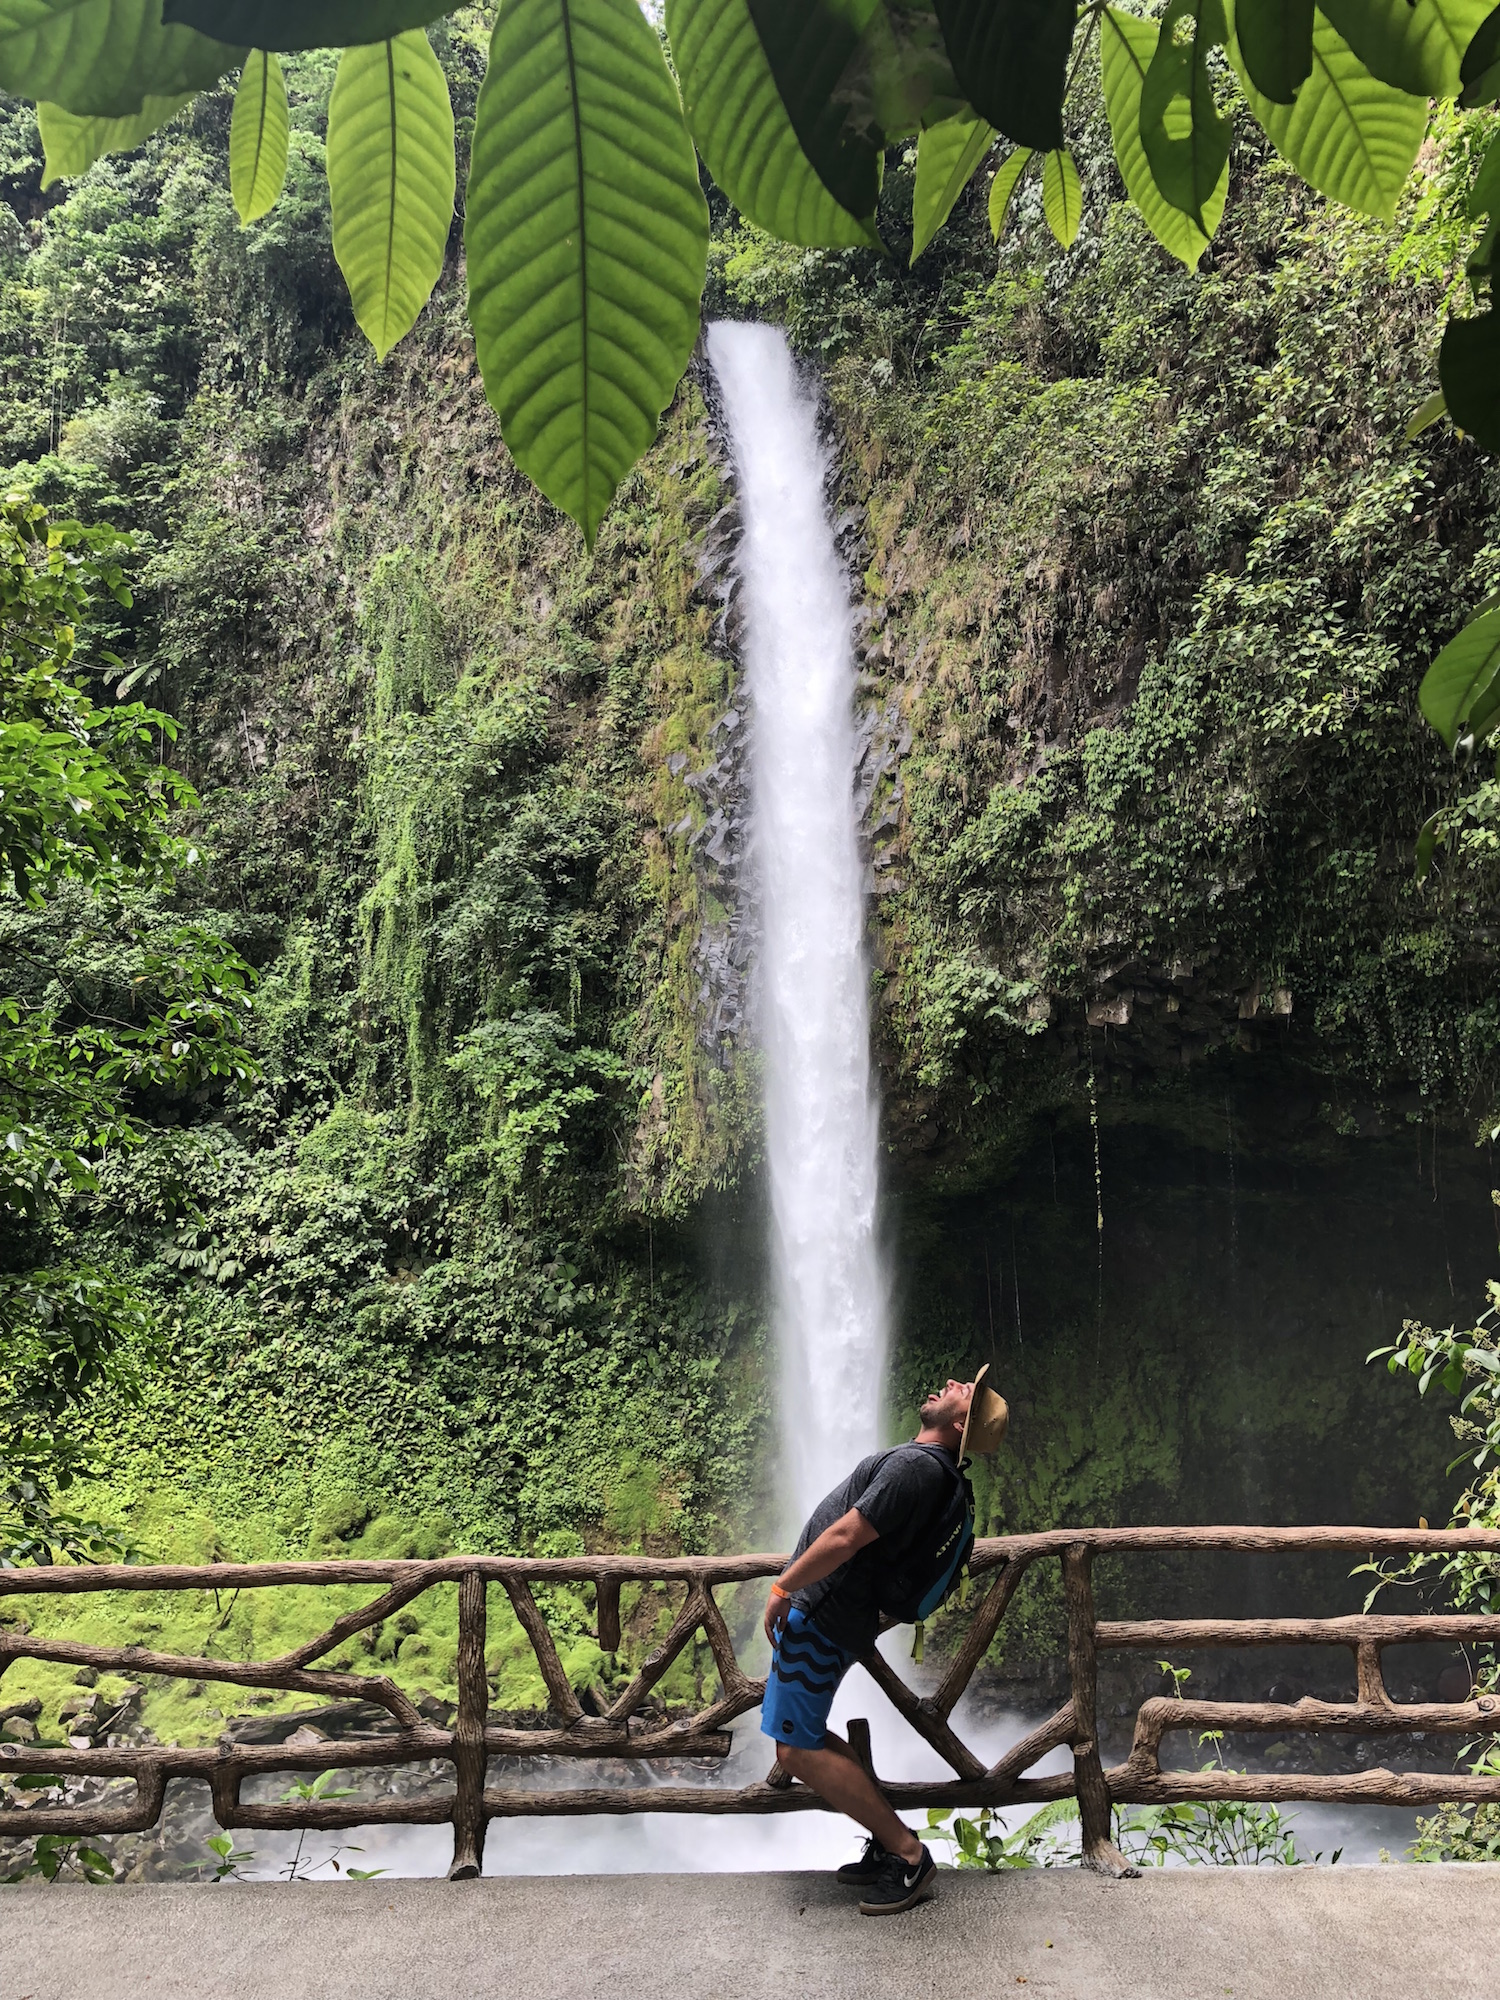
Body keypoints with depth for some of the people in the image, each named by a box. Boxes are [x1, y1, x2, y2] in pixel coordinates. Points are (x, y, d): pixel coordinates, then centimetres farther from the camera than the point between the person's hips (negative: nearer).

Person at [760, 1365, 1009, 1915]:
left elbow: (844, 1538, -26)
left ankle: (908, 1857, -1)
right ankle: (888, 1842, 18)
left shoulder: (917, 1465, -22)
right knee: (803, 1736, 17)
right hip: (829, 1616, 10)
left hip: (820, 1615, -10)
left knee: (797, 1750, -7)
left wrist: (782, 1588, -15)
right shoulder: (942, 1474, 11)